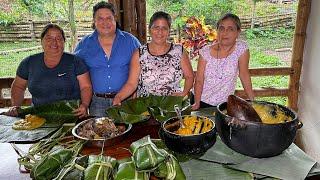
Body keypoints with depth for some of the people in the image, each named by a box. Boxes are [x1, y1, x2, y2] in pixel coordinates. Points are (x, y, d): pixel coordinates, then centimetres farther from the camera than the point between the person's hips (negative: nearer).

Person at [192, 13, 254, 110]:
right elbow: (199, 81, -8)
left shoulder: (241, 48, -12)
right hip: (202, 101, 1)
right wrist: (197, 103, -16)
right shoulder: (206, 51, -9)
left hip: (225, 103, 0)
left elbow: (244, 76, -6)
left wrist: (252, 102, -5)